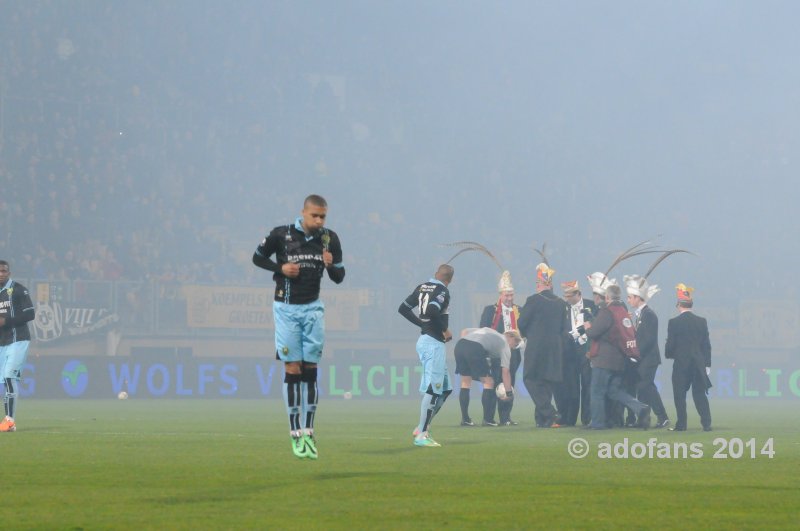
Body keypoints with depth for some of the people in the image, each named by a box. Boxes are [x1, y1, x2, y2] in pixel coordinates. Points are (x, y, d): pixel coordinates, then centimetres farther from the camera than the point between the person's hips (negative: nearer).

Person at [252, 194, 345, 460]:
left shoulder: (330, 239, 0)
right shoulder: (281, 234, -8)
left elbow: (339, 277, 7)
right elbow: (258, 257, 5)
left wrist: (330, 265, -15)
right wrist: (281, 268, -11)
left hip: (312, 308, 3)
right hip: (286, 308, -3)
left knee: (310, 371, 0)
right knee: (292, 369, -6)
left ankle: (308, 432, 3)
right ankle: (295, 434, -3)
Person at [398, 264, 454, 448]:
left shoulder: (422, 288, 11)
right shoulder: (442, 291, -13)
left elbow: (403, 308, 14)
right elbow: (432, 311, -31)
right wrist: (444, 329, -16)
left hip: (425, 340, 9)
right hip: (434, 344, -9)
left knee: (445, 389, 17)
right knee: (433, 389, -7)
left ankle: (423, 427, 16)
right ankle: (421, 435, -6)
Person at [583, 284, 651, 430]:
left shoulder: (606, 312, -14)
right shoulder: (625, 312, 11)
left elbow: (594, 333, -17)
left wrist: (587, 328, 7)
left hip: (604, 358, -8)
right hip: (619, 360, 8)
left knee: (597, 392, 2)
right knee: (614, 390, 14)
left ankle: (597, 422, 5)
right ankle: (640, 408, -2)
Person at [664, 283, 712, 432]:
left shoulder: (674, 322, -8)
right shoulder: (701, 322, 3)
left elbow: (670, 344, -6)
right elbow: (706, 345, 5)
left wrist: (668, 354, 15)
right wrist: (707, 364, 10)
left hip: (681, 364, -3)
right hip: (699, 363, 3)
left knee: (680, 394, 4)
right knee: (700, 394, 6)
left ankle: (681, 424, 3)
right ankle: (706, 423, 0)